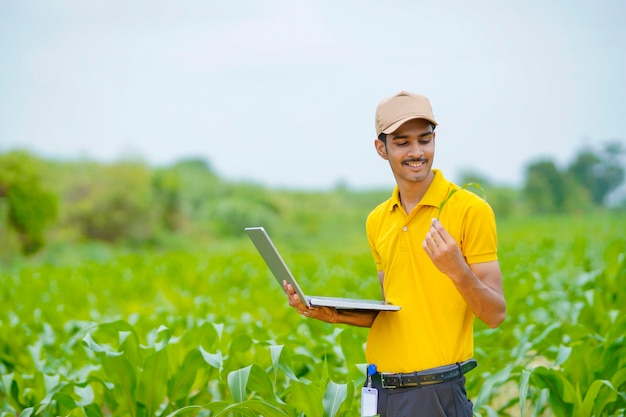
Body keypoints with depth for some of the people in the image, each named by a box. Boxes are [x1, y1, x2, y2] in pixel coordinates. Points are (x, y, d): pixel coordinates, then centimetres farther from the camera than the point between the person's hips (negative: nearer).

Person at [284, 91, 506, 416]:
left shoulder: (470, 209, -8)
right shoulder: (377, 221, 9)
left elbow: (495, 314, -9)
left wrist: (457, 270, -26)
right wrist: (333, 313, 2)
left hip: (436, 389, -5)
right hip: (381, 387, 5)